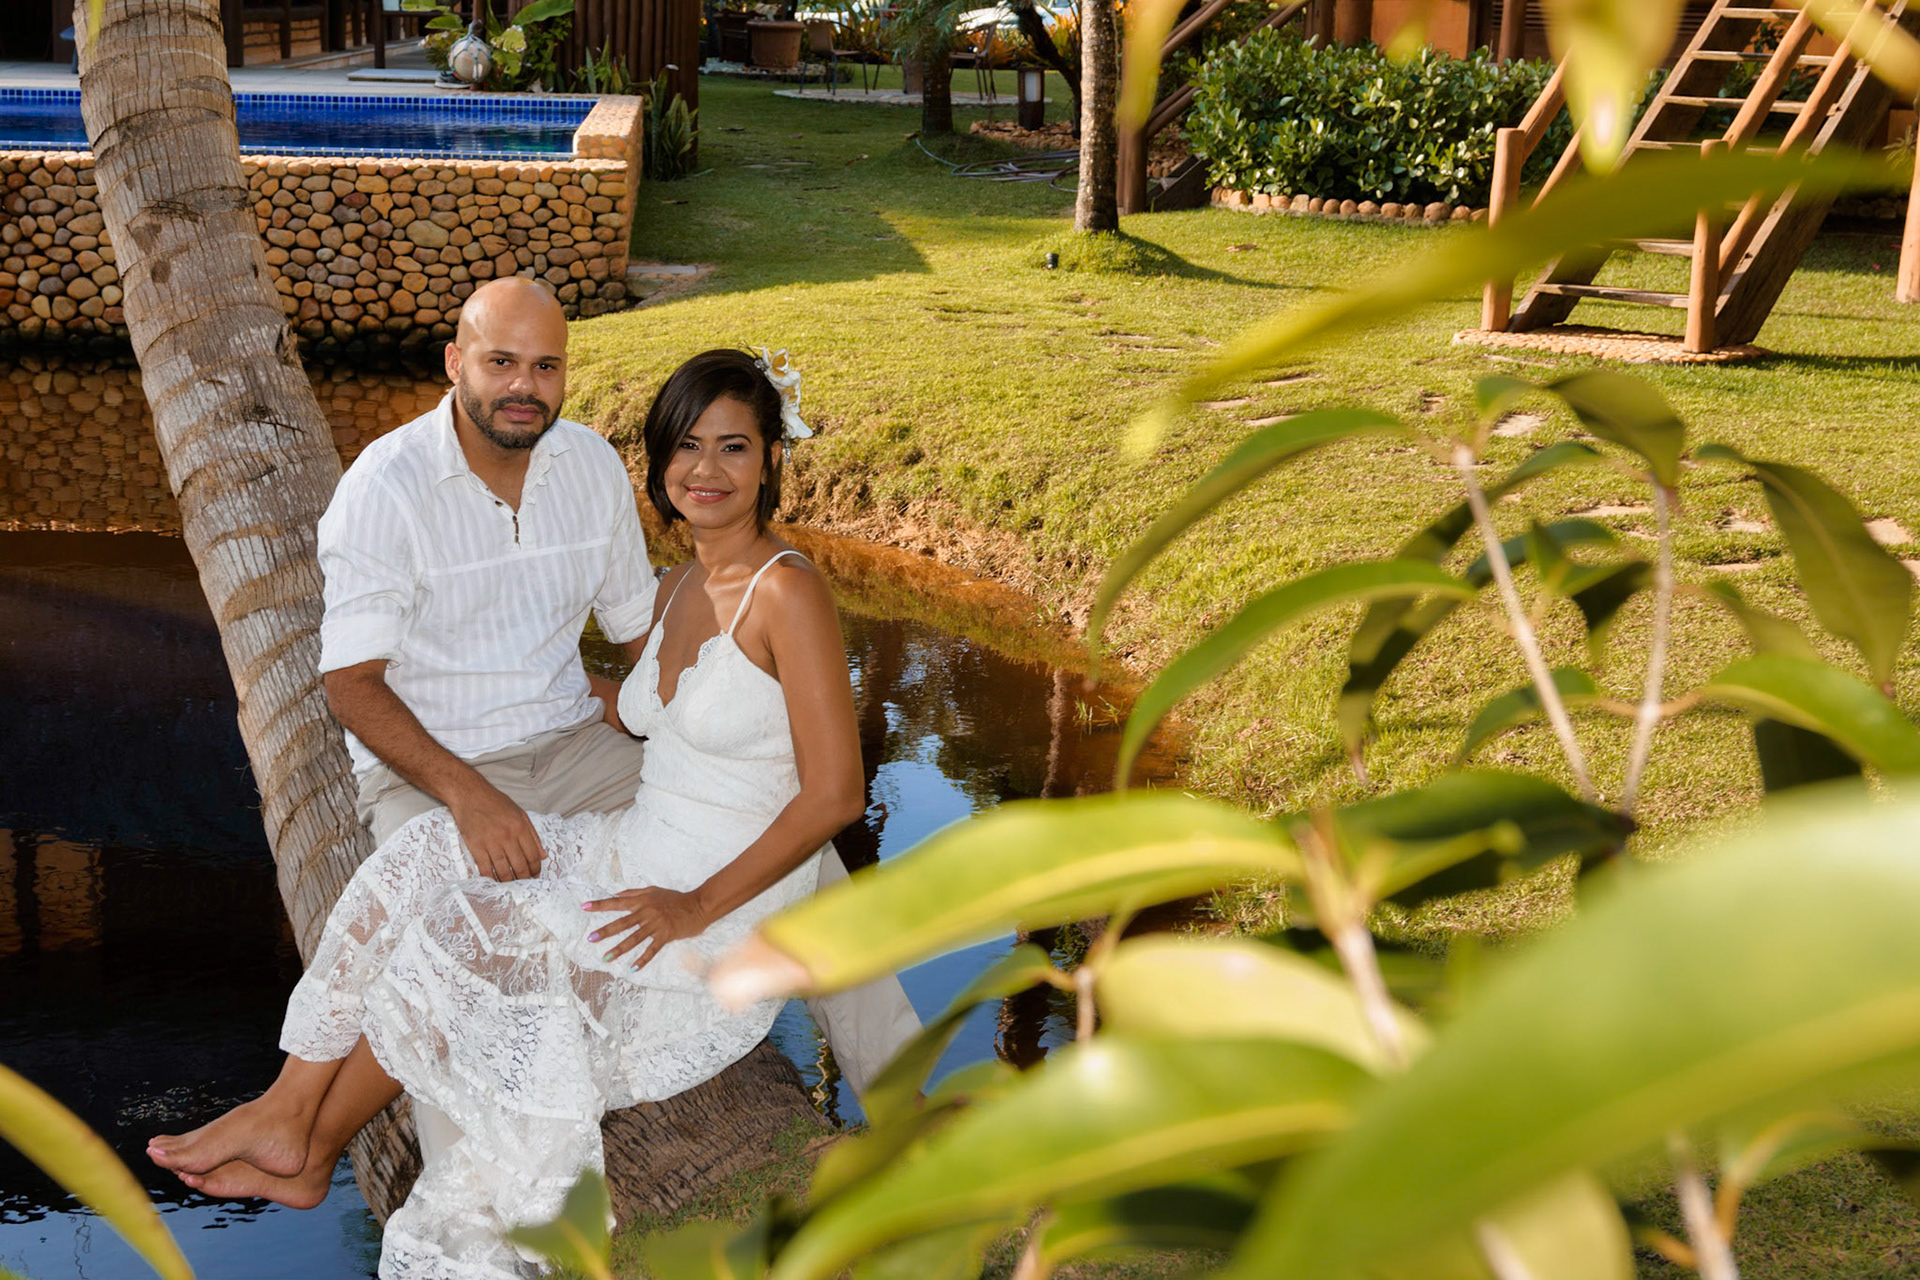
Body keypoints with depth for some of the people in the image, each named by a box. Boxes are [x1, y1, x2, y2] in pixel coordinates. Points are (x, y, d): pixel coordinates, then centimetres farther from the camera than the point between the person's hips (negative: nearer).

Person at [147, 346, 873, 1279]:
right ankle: (293, 1114, -7)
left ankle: (306, 1137, 9)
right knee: (427, 859, -11)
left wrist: (697, 907, -20)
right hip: (631, 861, 8)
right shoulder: (680, 589, 9)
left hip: (724, 922, -7)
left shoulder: (786, 591, -16)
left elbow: (835, 793, -19)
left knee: (453, 943, -14)